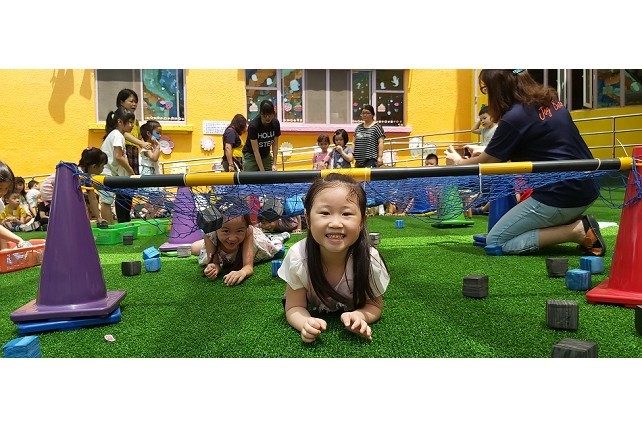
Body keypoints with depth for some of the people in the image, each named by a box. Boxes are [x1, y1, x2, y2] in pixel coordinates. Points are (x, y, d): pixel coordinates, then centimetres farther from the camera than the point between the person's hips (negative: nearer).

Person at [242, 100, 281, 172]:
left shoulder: (275, 123, -14)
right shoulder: (253, 125, -27)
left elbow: (275, 145, -5)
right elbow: (255, 150, -25)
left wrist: (274, 164, -13)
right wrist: (262, 171, -26)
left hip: (266, 155, 4)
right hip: (251, 155, -4)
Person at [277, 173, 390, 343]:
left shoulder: (370, 260, -37)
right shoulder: (297, 257, -36)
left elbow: (374, 305, -20)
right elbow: (294, 308, -24)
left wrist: (359, 316, -44)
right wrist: (306, 323, -48)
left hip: (352, 311, 2)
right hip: (314, 313, -1)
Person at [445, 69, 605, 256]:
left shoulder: (514, 117, -14)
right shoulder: (550, 100, 11)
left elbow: (484, 163, -2)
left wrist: (458, 163, 18)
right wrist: (485, 151, 30)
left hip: (559, 195, -9)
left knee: (495, 241, 1)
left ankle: (578, 231, -7)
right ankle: (577, 222, 10)